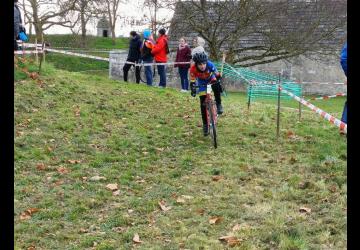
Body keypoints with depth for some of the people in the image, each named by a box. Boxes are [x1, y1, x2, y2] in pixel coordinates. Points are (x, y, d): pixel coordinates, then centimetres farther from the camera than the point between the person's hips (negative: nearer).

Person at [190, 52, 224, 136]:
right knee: (203, 104, -6)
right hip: (202, 83, 1)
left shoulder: (210, 64, -35)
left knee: (216, 86, -37)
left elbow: (217, 75, -25)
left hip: (211, 79, 0)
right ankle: (205, 124, 5)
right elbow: (192, 82, -25)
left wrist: (220, 84, -35)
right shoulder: (193, 69, -34)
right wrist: (193, 89, -41)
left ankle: (218, 105, -16)